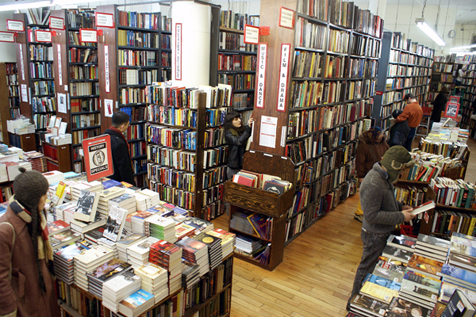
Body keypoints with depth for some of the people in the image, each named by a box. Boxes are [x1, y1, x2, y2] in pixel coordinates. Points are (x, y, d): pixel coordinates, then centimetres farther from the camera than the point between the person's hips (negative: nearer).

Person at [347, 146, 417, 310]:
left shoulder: (383, 176, 1)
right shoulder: (373, 184, -32)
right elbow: (372, 215, -31)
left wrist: (400, 206, 3)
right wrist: (400, 217, -24)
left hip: (382, 233, 10)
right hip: (375, 235, -10)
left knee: (377, 267, 24)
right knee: (367, 269, 8)